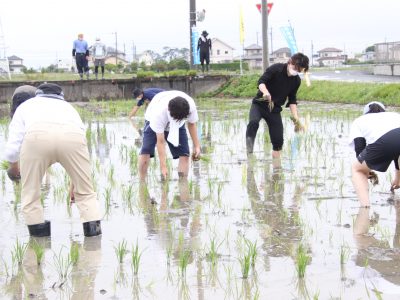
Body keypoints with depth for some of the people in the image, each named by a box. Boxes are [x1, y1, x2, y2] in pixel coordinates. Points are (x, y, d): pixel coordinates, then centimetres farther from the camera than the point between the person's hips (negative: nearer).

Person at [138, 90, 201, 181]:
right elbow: (160, 142, -37)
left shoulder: (191, 106, -35)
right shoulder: (159, 112, -43)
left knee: (184, 153, -12)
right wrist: (163, 167, -37)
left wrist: (197, 146, -10)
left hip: (178, 125, 3)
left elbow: (191, 124, -11)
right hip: (153, 120, -3)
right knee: (145, 151, -21)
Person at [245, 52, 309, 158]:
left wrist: (296, 118, -2)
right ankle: (249, 153, -35)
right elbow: (261, 81, -21)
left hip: (275, 109, 4)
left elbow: (292, 100, 9)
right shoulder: (276, 69, -14)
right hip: (259, 104, -4)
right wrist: (266, 92, -43)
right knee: (253, 122, -34)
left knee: (278, 141, 0)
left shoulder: (296, 81, 0)